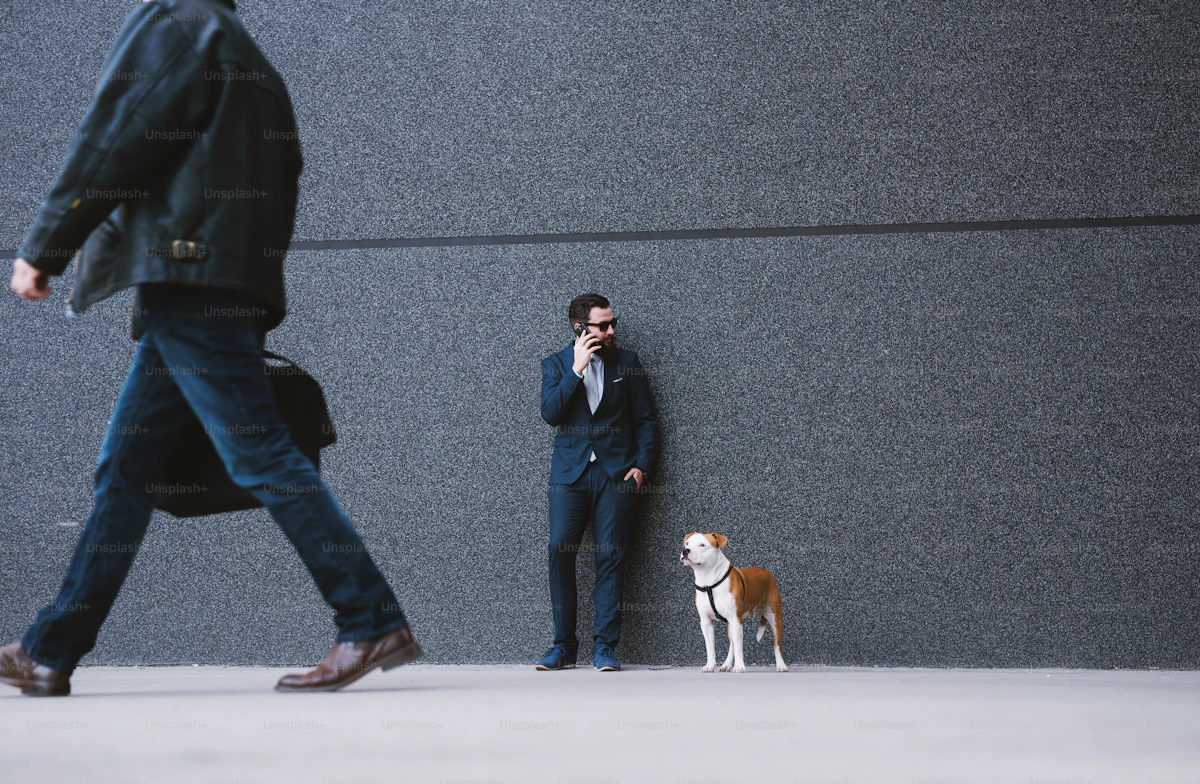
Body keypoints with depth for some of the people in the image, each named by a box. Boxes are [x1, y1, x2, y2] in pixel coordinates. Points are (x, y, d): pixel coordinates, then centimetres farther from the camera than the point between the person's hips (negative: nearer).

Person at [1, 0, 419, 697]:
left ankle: (374, 625, -12)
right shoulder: (253, 65, 25)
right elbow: (279, 188, 23)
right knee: (125, 470, 9)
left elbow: (111, 147, -7)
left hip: (187, 279, -10)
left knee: (261, 456, -11)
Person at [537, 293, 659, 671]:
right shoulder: (555, 364, 7)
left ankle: (604, 646, 1)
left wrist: (642, 465, 0)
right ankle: (564, 645, 0)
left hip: (616, 473, 0)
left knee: (611, 556, -3)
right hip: (570, 472, 0)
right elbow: (550, 413, -8)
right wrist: (576, 370, -14)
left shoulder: (627, 363, 9)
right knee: (560, 550, -9)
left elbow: (646, 419, 11)